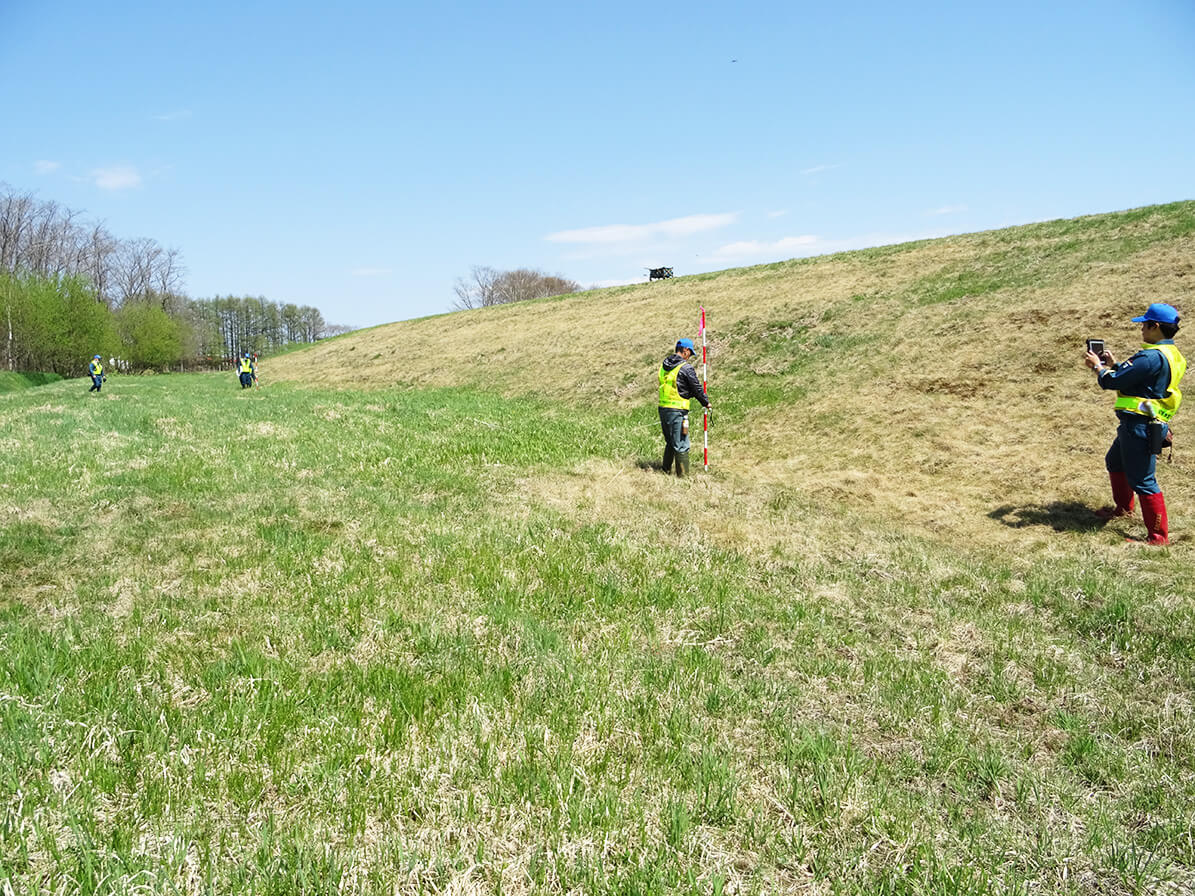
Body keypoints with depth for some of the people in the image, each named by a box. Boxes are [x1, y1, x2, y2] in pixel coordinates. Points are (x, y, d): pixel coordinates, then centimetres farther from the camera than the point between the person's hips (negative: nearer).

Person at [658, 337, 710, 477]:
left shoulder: (664, 366, 11)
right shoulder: (686, 368, -12)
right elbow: (697, 388, -5)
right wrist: (706, 402, 14)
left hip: (663, 408, 7)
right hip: (677, 410, -7)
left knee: (670, 442, 21)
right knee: (681, 445, -1)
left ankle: (666, 470, 27)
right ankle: (683, 475, 3)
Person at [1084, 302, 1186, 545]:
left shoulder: (1152, 358, -22)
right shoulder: (1169, 354, 11)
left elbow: (1114, 381, -21)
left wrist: (1098, 367, -3)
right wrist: (1114, 364, 16)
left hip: (1140, 426, -11)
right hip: (1138, 424, 11)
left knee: (1142, 480, -5)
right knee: (1115, 462, 29)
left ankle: (1159, 536, 2)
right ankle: (1123, 507, 48)